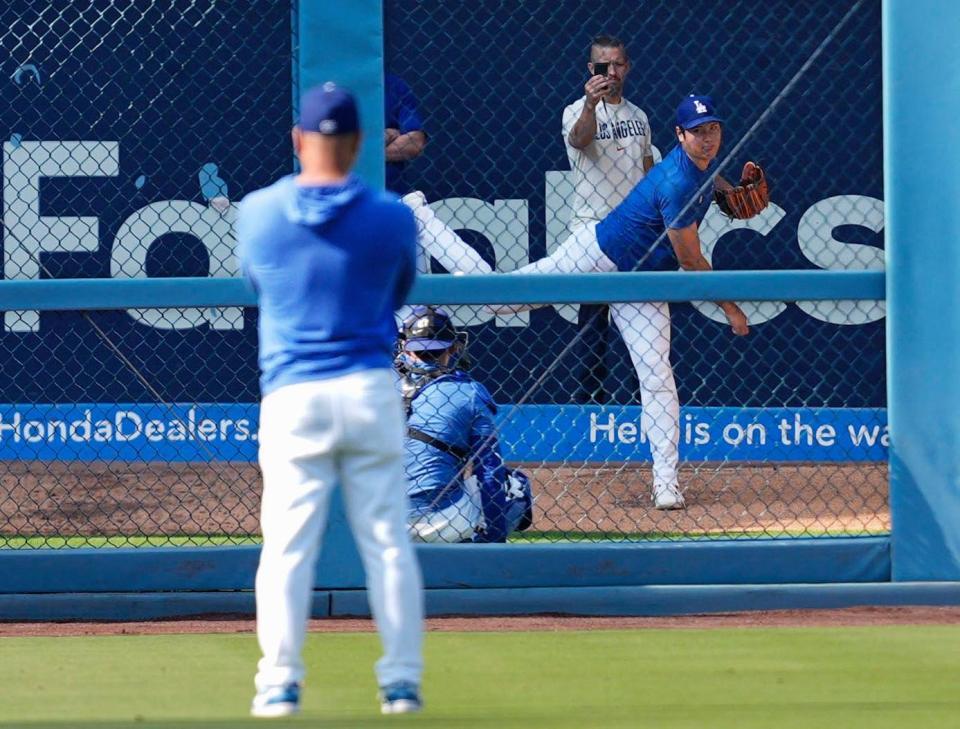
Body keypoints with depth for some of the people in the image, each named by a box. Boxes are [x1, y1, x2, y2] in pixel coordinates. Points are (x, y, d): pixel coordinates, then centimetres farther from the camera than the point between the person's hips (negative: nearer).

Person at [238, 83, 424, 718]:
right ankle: (403, 681, 7)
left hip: (292, 396, 0)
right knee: (388, 541, 6)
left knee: (288, 544, 1)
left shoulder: (258, 212, 0)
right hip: (371, 391, 0)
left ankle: (280, 682, -4)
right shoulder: (391, 218, -1)